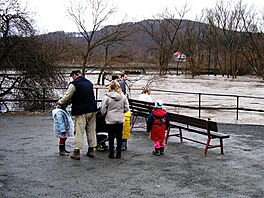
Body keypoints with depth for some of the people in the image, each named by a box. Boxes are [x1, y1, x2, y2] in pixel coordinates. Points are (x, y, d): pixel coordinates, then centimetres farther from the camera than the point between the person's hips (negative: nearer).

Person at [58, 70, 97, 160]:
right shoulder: (89, 83, 15)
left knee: (79, 131, -2)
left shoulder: (74, 84, -8)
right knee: (91, 131, 12)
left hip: (81, 111, -7)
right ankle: (91, 150, 18)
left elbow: (67, 97, -7)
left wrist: (60, 102, 13)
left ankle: (77, 152, 0)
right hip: (92, 110, 7)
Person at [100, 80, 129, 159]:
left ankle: (111, 154, 13)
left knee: (111, 136, 7)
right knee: (119, 136, 10)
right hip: (120, 120, 2)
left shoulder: (106, 97, -11)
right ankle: (118, 154, 15)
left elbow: (103, 110, -7)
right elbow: (126, 108, 2)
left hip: (110, 120, -2)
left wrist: (105, 114, 13)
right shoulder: (123, 96, -3)